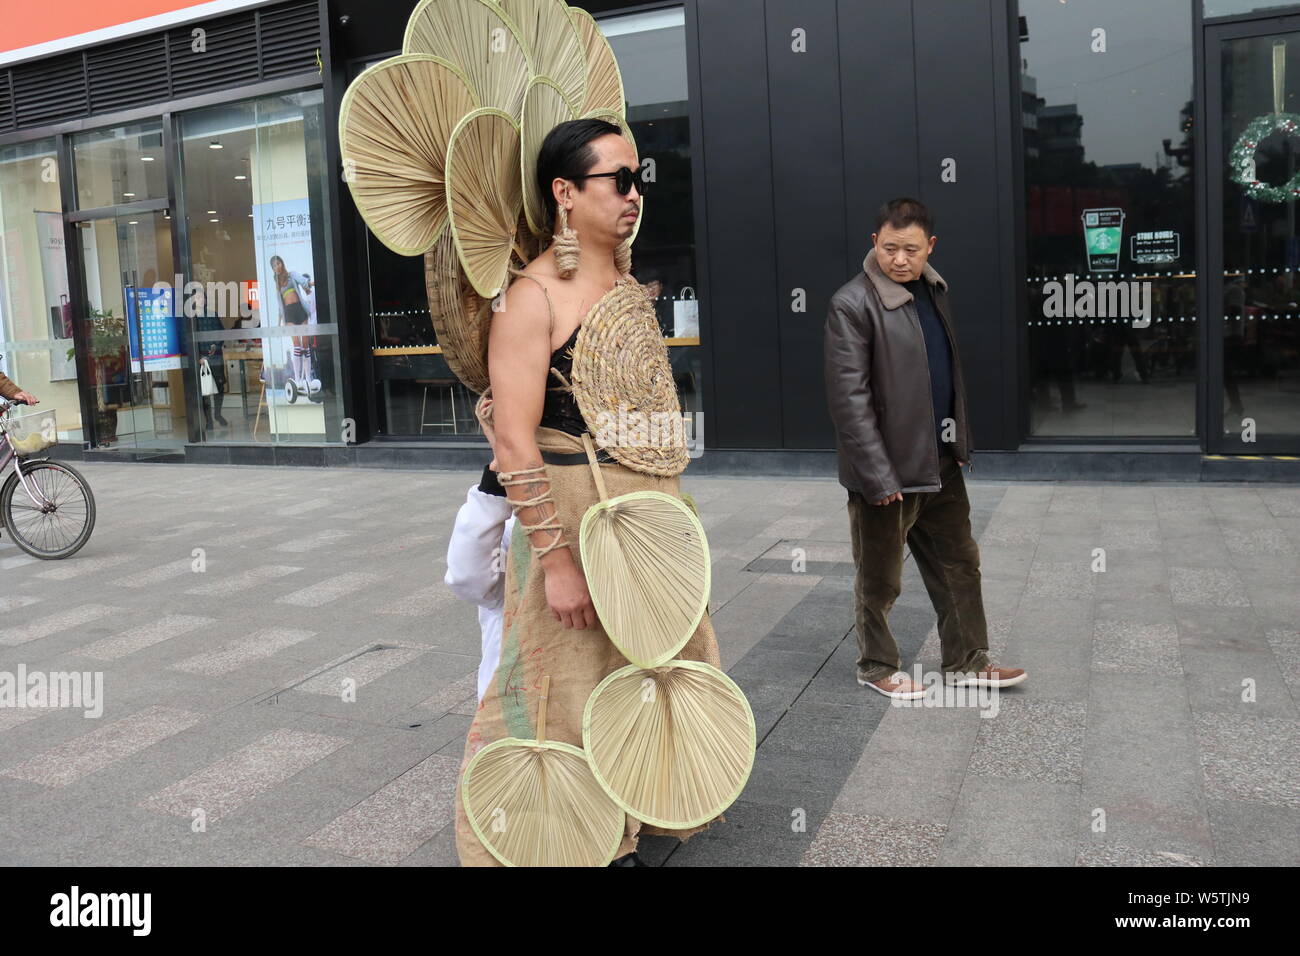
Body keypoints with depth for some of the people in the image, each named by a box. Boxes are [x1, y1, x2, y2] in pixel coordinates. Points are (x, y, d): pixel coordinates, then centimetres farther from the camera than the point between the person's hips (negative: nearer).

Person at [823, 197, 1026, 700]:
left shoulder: (933, 290, 8)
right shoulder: (852, 304, -17)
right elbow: (849, 399, -20)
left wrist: (959, 441, 13)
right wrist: (879, 476, -22)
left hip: (940, 462, 8)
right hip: (887, 469, -8)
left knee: (959, 564, 16)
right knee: (880, 578, 9)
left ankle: (965, 661, 32)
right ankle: (877, 667, 28)